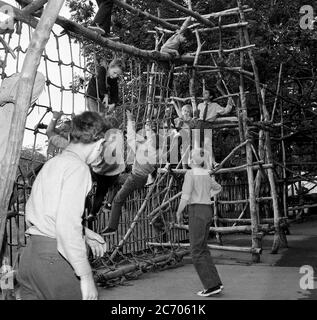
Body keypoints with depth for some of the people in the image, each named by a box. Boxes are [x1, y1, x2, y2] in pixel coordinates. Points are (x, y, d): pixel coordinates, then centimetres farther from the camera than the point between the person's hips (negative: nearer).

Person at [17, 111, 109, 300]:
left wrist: (86, 234, 26)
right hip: (54, 257, -8)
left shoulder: (51, 164, 16)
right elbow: (67, 226, -22)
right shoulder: (78, 168, -11)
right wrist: (86, 275, -18)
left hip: (29, 254, 9)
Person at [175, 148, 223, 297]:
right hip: (207, 211, 8)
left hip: (196, 213, -8)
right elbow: (218, 188, 34)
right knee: (202, 249, 13)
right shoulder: (206, 175, 15)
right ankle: (215, 282, 9)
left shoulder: (190, 174, -11)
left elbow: (185, 197, -16)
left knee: (197, 252, -4)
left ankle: (212, 285, -6)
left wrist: (178, 213, -3)